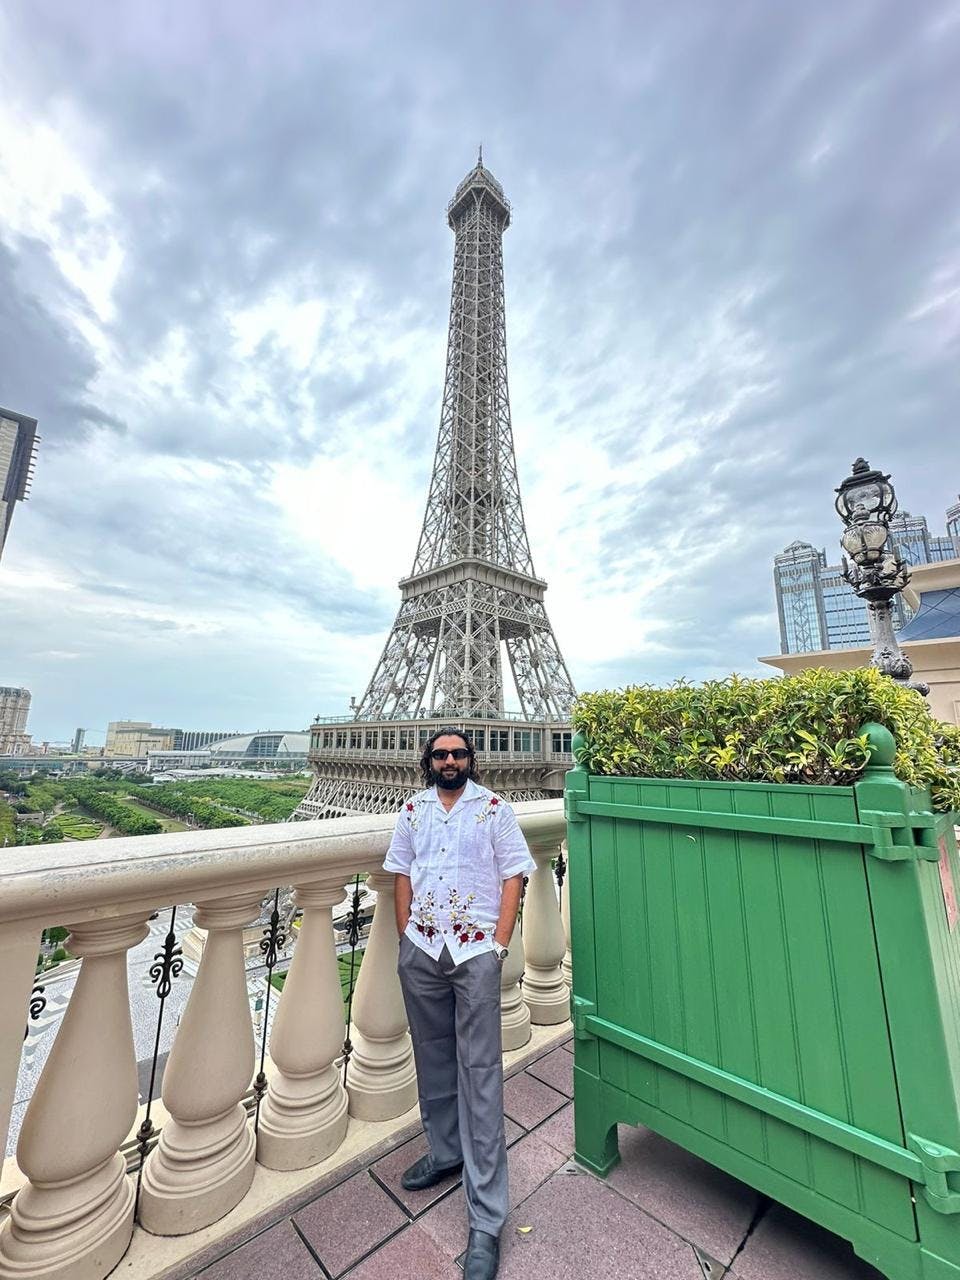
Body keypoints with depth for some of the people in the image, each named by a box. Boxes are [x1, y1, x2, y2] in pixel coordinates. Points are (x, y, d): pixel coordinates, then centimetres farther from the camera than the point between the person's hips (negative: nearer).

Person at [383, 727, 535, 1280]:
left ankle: (486, 1220, 14)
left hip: (475, 951, -3)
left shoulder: (495, 808, -5)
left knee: (480, 1073, 1)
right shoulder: (412, 810, 5)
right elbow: (402, 874, 9)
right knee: (433, 1056, 19)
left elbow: (513, 875, -5)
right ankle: (445, 1150, 42)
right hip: (421, 950, 4)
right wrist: (405, 935, 4)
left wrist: (498, 944, -9)